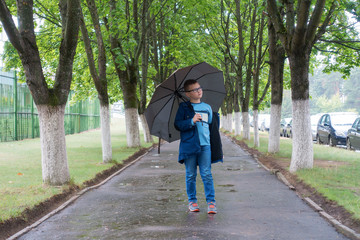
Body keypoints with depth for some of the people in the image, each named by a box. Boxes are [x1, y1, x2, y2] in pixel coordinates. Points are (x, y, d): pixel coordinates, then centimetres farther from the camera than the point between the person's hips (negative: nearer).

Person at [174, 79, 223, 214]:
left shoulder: (207, 107, 14)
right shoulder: (184, 107, 4)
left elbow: (212, 125, 26)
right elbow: (177, 124, -5)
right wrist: (191, 121, -15)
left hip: (205, 145, 2)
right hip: (189, 146, -2)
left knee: (206, 174, -4)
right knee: (190, 175, 5)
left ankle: (211, 201, 0)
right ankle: (192, 201, 16)